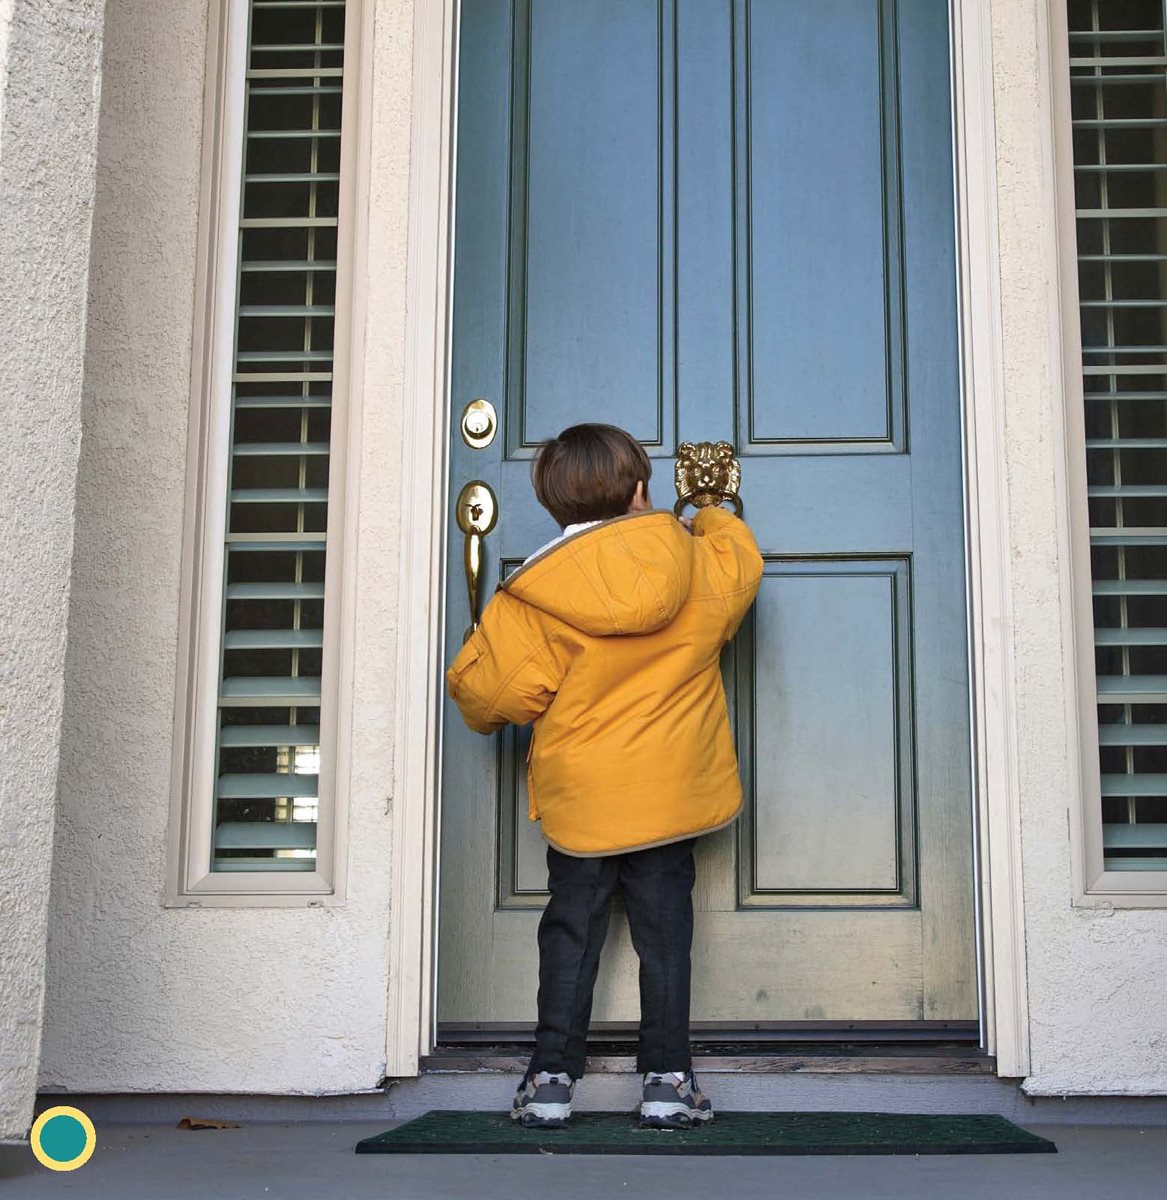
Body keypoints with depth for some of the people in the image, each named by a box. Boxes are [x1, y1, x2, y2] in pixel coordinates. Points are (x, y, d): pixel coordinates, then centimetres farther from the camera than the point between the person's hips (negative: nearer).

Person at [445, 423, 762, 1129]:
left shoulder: (535, 595, -10)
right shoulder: (701, 564, -3)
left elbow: (494, 689, -10)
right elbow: (742, 560, 19)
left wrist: (485, 715, 13)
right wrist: (711, 519, 39)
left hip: (579, 797, -1)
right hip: (672, 791, 1)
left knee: (572, 926, 10)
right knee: (664, 925, 9)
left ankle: (553, 1076, 10)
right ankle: (668, 1078, 9)